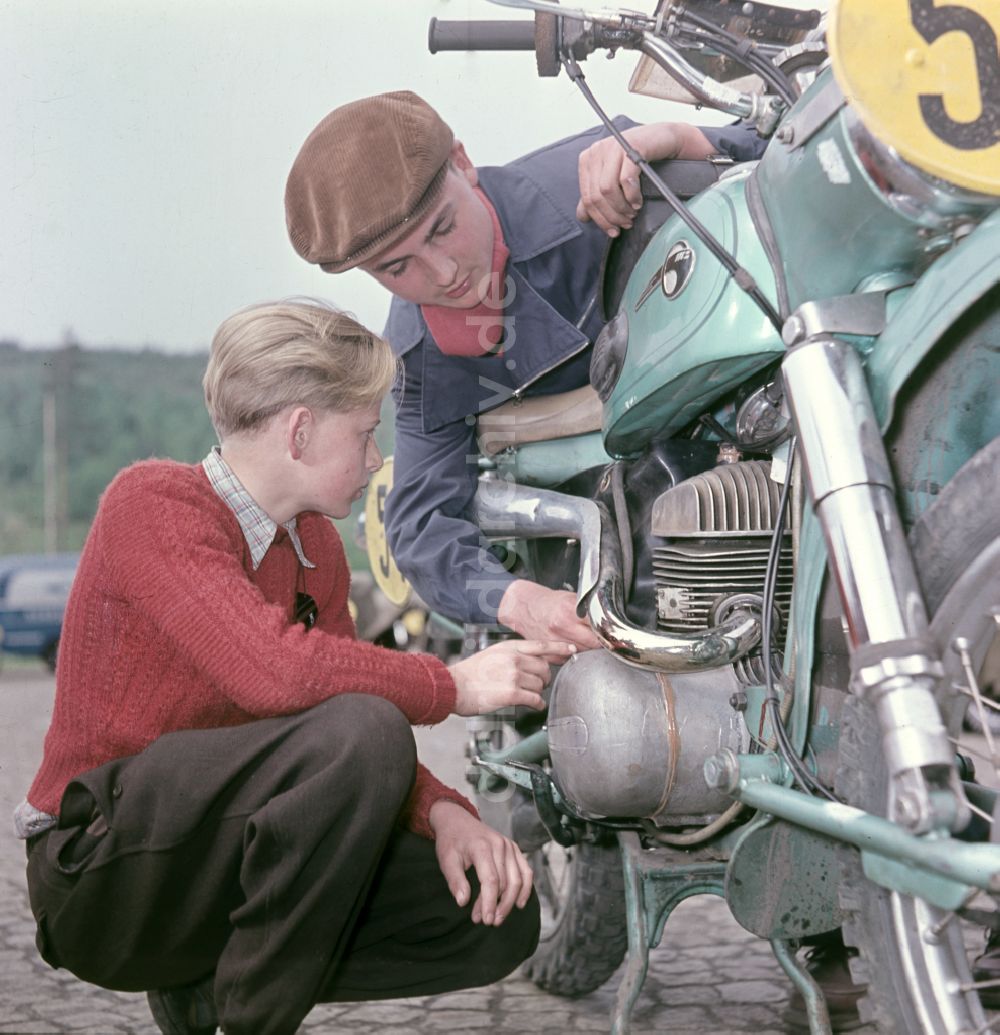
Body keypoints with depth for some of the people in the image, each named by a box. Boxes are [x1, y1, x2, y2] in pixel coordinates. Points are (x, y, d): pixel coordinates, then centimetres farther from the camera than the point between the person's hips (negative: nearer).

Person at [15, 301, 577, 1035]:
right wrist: (454, 686, -17)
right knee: (361, 728, -32)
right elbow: (277, 671, -29)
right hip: (99, 871, -8)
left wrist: (441, 811, -10)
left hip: (216, 869, 8)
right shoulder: (152, 503, -13)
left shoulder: (317, 547, 12)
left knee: (499, 919, -6)